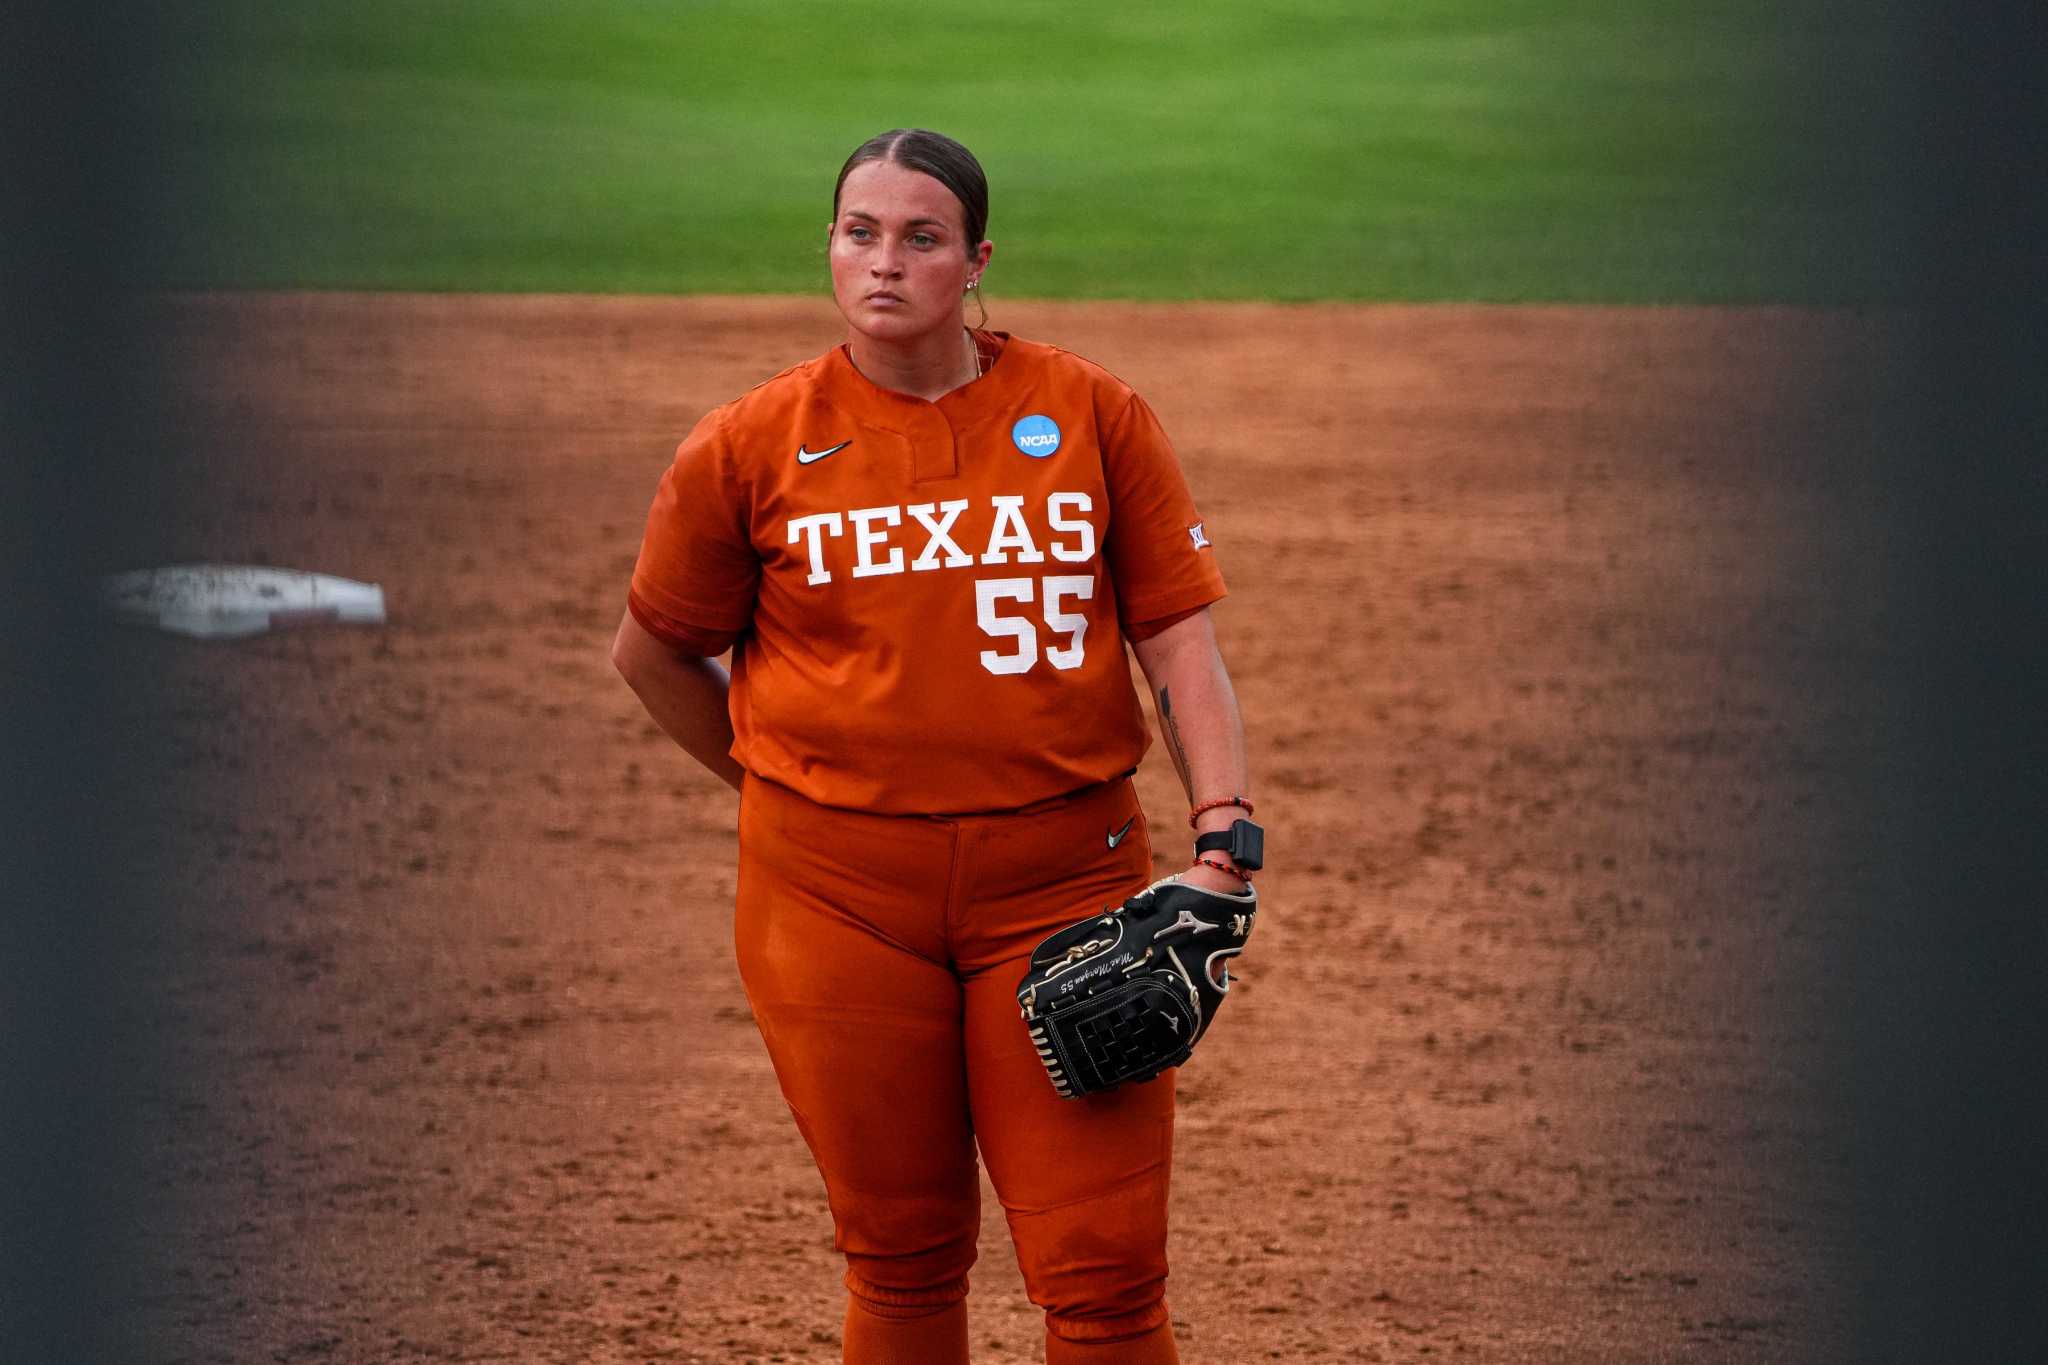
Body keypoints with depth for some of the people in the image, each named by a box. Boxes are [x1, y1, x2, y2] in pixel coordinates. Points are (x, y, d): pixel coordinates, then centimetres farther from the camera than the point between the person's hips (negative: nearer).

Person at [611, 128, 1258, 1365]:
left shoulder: (1096, 415, 2)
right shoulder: (751, 448, 0)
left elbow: (1182, 640, 2)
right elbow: (654, 654, 14)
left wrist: (1224, 840, -10)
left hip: (1067, 873, 0)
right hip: (837, 889, 0)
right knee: (903, 1260, 9)